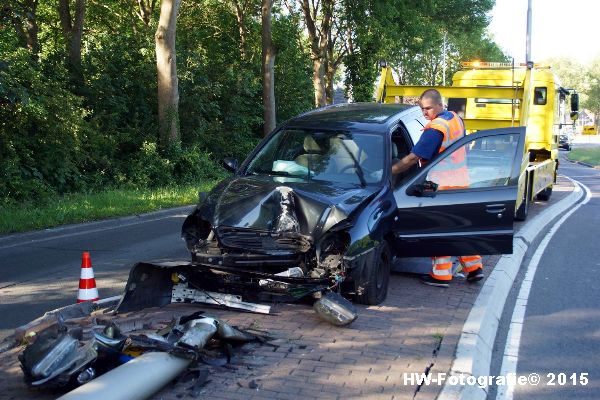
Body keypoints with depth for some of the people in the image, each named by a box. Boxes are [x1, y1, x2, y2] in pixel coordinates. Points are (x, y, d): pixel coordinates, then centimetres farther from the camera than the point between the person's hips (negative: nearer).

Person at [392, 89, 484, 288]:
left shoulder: (435, 129, -19)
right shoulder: (456, 119, 8)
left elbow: (413, 158, -21)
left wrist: (389, 171, -17)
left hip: (443, 186, -9)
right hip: (461, 182, 9)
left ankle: (441, 275, 5)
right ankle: (474, 267, 19)